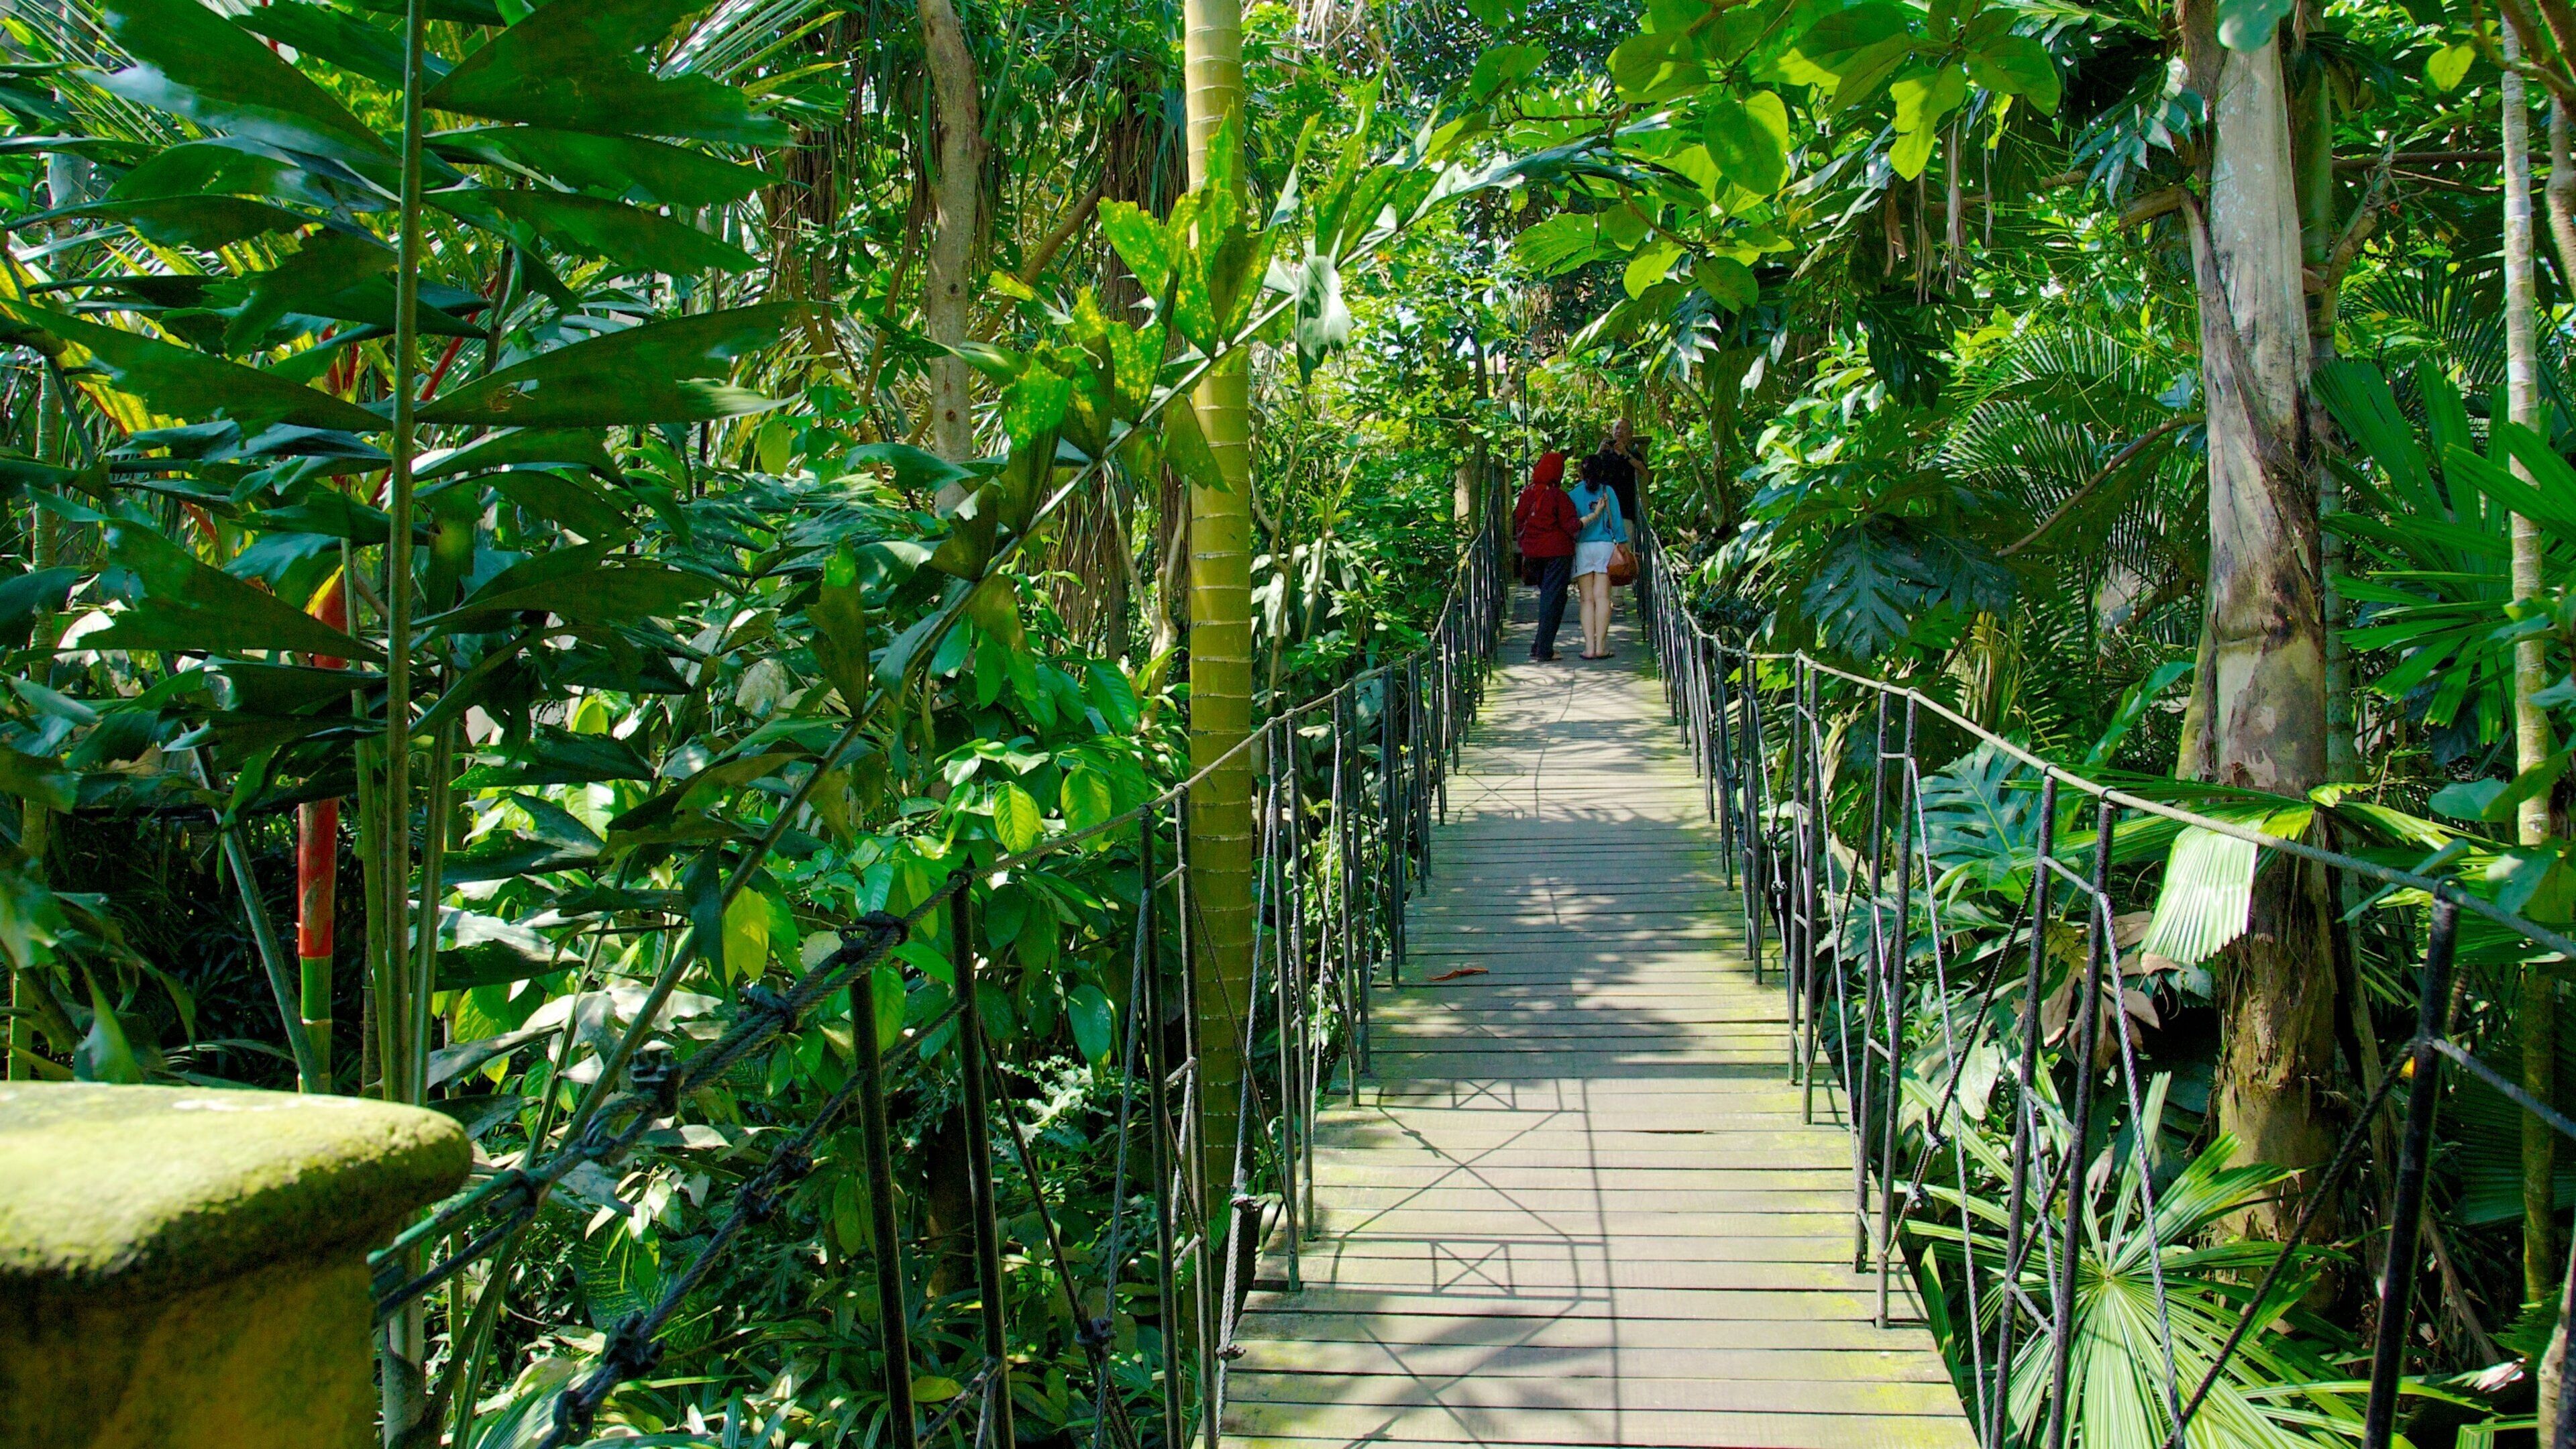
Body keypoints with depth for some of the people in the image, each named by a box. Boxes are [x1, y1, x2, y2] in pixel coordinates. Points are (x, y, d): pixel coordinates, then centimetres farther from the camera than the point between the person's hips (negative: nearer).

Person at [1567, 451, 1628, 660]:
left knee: (1588, 599, 2)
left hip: (1582, 547, 0)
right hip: (1605, 545, 0)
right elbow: (1616, 519, 3)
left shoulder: (1574, 494, 3)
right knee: (1602, 596, -2)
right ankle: (1601, 646, -7)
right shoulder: (1608, 491, 3)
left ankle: (1589, 647, -5)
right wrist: (1621, 543, 8)